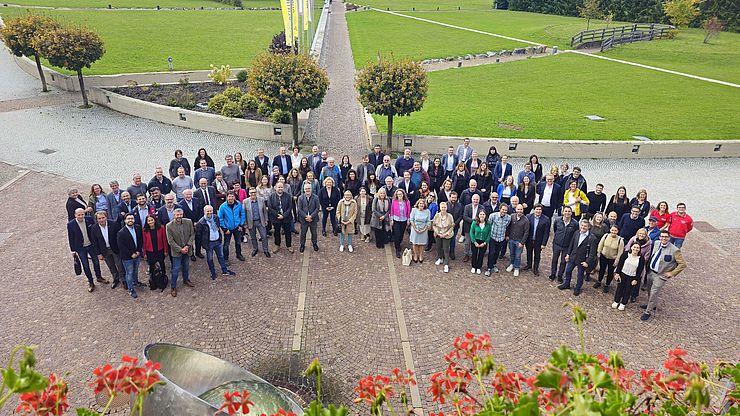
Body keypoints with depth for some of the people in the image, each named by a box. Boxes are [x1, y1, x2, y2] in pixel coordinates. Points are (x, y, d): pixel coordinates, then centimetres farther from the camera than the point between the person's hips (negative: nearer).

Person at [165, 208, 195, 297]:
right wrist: (180, 249, -18)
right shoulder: (169, 226, -17)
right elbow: (170, 241, -14)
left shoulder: (188, 222, -9)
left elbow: (192, 235, -3)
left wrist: (188, 246, -15)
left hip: (187, 249, 4)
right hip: (177, 251, -3)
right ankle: (173, 287, 15)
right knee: (176, 269, 2)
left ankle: (186, 280, 44)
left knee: (186, 266, 21)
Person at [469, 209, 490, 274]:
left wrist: (485, 242, -12)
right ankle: (473, 267, 31)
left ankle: (478, 268, 30)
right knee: (474, 254, 11)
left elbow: (489, 234, -7)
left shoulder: (488, 224, -14)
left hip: (484, 242, 1)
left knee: (481, 255, 11)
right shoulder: (474, 223, -15)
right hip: (475, 241, 0)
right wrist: (475, 242, -11)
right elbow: (471, 233, -8)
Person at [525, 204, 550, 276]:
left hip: (538, 241, -1)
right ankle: (529, 265, 43)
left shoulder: (546, 219, -15)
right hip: (529, 240, 2)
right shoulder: (528, 217, -11)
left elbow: (546, 233, -11)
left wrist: (543, 244, -12)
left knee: (537, 255, 15)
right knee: (529, 253, 21)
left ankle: (535, 268, 34)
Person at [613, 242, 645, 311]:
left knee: (628, 290, 8)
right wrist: (617, 273, -6)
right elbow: (620, 264, -4)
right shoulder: (625, 254, -11)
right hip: (622, 274, 0)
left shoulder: (641, 259, -10)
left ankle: (623, 303, 21)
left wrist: (636, 279, -7)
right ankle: (616, 301, 24)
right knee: (620, 288, 10)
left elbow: (640, 270, -5)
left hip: (632, 277, 0)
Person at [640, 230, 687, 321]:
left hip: (660, 276, -6)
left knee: (654, 294, -1)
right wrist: (648, 266, 12)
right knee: (650, 291, 21)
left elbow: (683, 264, -14)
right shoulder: (656, 244, -2)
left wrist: (672, 273, -14)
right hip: (650, 272, 6)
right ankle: (651, 305, 43)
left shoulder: (674, 250, -19)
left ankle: (648, 312, 12)